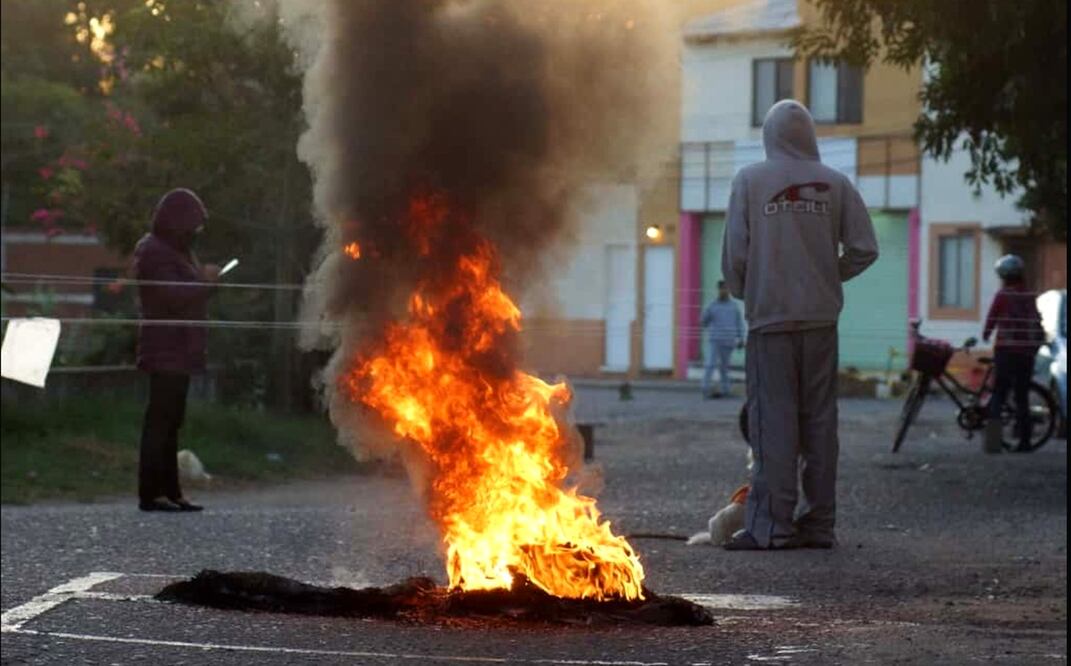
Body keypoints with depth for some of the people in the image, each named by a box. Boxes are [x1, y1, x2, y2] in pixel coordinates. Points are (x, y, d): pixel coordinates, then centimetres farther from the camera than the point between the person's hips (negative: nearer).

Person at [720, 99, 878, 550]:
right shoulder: (834, 184, 4)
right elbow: (864, 249, 1)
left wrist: (741, 291, 15)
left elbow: (735, 252, -4)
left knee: (773, 419, -2)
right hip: (821, 317, 3)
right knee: (819, 420, 7)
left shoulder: (749, 181, -2)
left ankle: (771, 524, -6)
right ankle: (818, 523, 9)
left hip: (770, 315, -2)